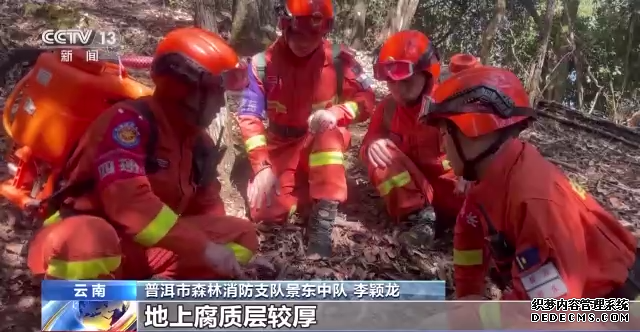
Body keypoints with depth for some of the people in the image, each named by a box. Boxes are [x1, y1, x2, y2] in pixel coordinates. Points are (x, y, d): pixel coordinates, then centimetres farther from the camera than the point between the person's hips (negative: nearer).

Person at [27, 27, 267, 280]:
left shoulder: (199, 142, 7)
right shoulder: (129, 121, -19)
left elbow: (207, 205, 13)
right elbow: (128, 201, -32)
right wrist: (203, 248, -30)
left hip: (150, 248, 7)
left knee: (242, 234, -4)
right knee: (83, 242, -43)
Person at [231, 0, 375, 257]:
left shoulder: (338, 59, -14)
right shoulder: (263, 63, -15)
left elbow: (366, 100, -15)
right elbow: (249, 116, -17)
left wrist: (336, 113, -36)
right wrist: (262, 167, -28)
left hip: (326, 140, 0)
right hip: (282, 146, 1)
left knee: (328, 136, -38)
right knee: (267, 212, -17)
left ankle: (321, 227, -31)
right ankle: (304, 191, 15)